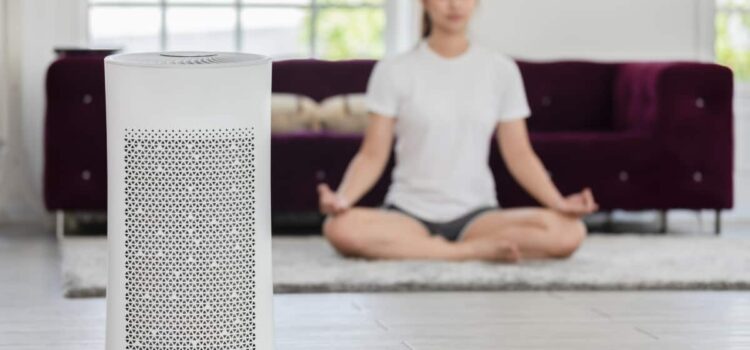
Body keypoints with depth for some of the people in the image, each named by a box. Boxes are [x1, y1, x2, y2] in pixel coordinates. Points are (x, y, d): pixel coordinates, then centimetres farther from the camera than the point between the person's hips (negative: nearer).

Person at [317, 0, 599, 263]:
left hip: (476, 214, 1)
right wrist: (342, 198, -19)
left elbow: (519, 154, 6)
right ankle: (475, 251, -20)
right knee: (341, 228, -36)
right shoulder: (393, 70, 2)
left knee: (568, 231, -28)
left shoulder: (501, 70, 7)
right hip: (409, 211, -1)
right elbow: (372, 156, 0)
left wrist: (558, 203, -11)